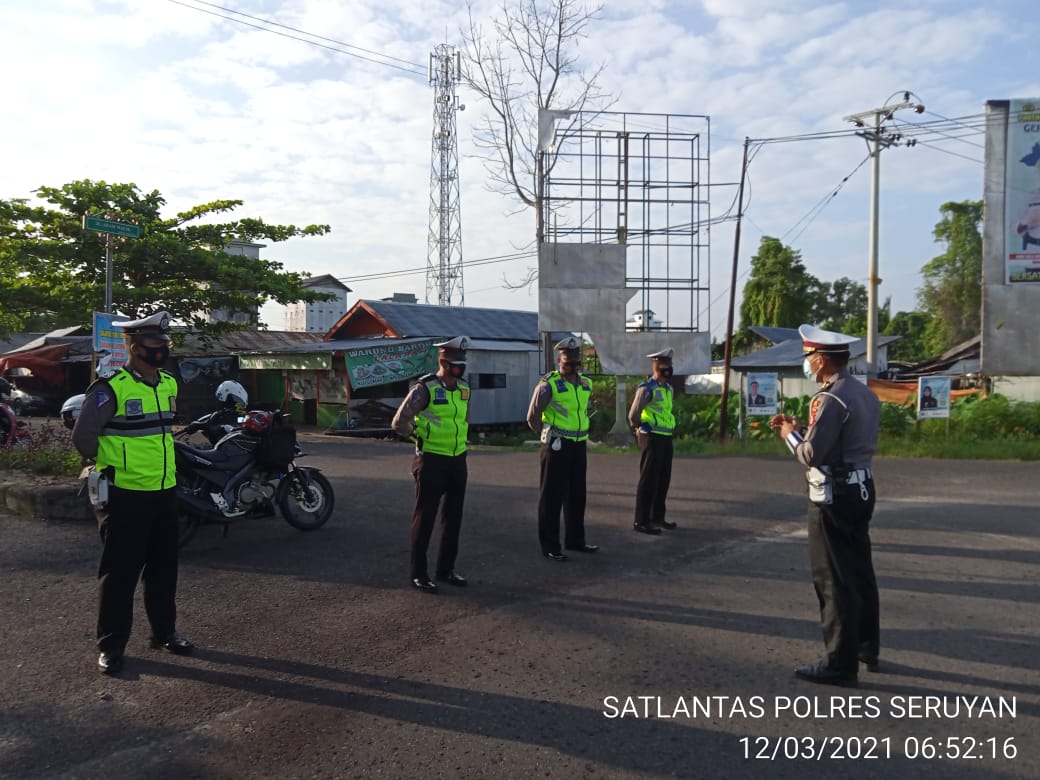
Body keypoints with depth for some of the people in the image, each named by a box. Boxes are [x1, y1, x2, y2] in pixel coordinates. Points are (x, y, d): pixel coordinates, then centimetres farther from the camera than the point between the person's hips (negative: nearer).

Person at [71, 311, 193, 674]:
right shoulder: (111, 388, -15)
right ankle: (111, 645, 15)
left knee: (164, 567, 15)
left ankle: (164, 631, 29)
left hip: (164, 492, 7)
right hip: (124, 495, -7)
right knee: (120, 572, 3)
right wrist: (111, 466, -1)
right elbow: (83, 436, -13)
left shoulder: (169, 384, 9)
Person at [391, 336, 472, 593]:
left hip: (458, 460, 7)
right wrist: (422, 438, -1)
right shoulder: (425, 388, -13)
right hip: (431, 461, -7)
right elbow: (399, 423, -14)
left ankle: (446, 569, 24)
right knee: (425, 517, 0)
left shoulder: (464, 389, 8)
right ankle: (419, 573, 10)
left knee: (454, 516, 12)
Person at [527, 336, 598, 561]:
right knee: (551, 498, 0)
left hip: (579, 447, 7)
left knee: (576, 496, 16)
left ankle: (575, 540, 29)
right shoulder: (548, 385, -12)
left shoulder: (586, 384, 9)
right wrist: (550, 437, 1)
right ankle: (550, 546, 9)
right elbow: (533, 418, -10)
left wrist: (581, 437, 16)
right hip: (556, 448, -7)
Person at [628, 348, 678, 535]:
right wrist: (640, 429, -6)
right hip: (652, 438, -9)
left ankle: (657, 517, 26)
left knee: (663, 479, 14)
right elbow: (633, 414, -18)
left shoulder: (668, 387, 14)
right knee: (648, 480, -4)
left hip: (666, 438, 9)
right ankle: (641, 521, 2)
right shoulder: (647, 388, -14)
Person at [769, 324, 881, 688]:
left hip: (834, 495, -10)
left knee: (834, 579, -2)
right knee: (860, 571, 19)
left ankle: (841, 664, 6)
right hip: (861, 488, 10)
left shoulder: (831, 399, -19)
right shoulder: (865, 394, 10)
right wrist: (802, 427, 11)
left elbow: (811, 455, -22)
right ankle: (867, 648, 33)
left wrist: (790, 434, -3)